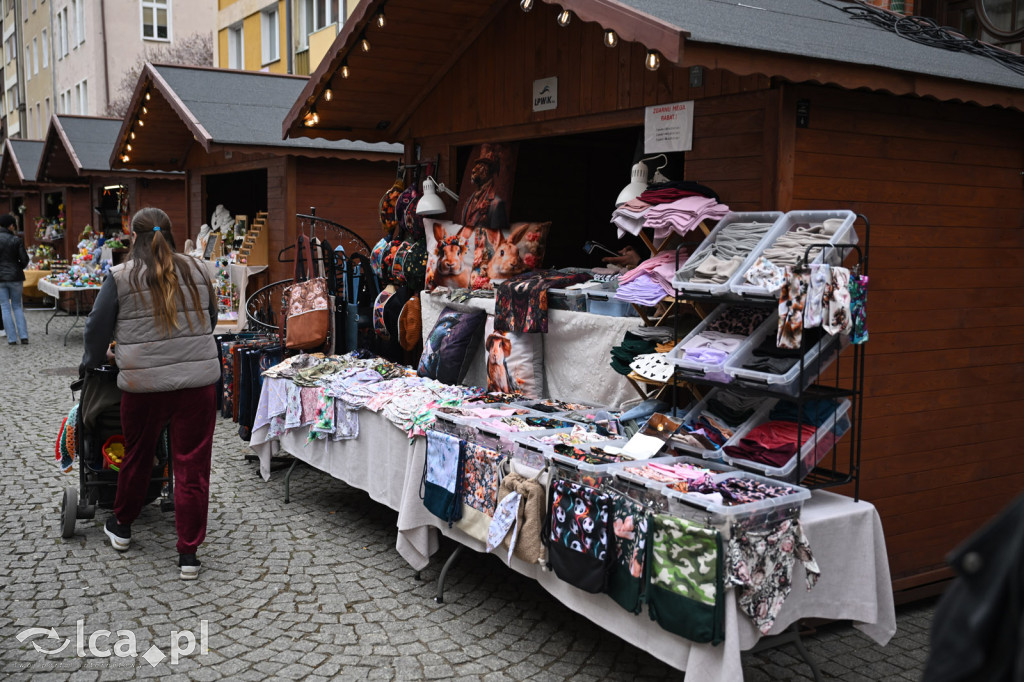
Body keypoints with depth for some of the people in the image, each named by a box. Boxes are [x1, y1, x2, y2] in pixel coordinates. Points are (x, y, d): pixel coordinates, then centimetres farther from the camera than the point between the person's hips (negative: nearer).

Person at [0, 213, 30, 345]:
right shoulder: (16, 240, -7)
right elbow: (24, 259, -6)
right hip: (15, 277, 0)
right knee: (17, 306, 12)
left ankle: (12, 338, 3)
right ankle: (24, 336, 4)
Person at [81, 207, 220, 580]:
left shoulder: (120, 277, -3)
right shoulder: (196, 270, 4)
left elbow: (97, 328, 5)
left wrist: (91, 361, 24)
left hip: (144, 384, -1)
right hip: (198, 381, 1)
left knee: (137, 457, 20)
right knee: (192, 466, 4)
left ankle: (122, 526, 42)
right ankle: (188, 553, 9)